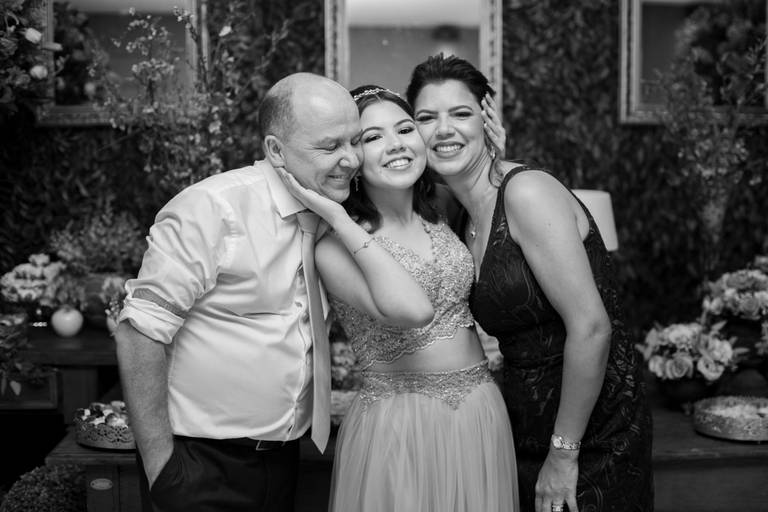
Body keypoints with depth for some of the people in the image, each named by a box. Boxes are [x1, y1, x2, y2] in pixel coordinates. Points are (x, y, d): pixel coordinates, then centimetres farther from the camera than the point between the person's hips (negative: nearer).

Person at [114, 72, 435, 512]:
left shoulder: (330, 216, 2)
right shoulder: (214, 207, -17)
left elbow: (412, 310, -8)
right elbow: (141, 331, -18)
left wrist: (341, 221, -14)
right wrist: (158, 462, -18)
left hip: (283, 457, 6)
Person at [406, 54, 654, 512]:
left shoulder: (527, 192, -17)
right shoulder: (467, 219, 7)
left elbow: (591, 327, -22)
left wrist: (564, 453, -18)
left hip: (594, 437, -7)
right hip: (528, 435, 7)